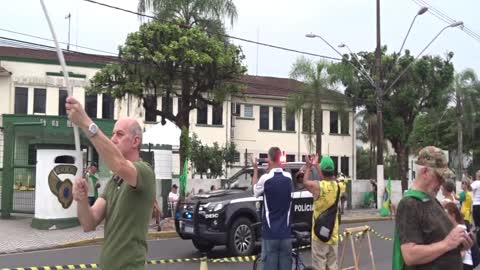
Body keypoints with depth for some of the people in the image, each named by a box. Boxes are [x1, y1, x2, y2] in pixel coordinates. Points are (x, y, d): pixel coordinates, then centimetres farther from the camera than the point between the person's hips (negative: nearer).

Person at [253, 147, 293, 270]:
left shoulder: (265, 179, -12)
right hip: (285, 233, 3)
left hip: (270, 233, -3)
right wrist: (279, 167, 21)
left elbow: (256, 192, 8)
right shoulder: (288, 177, -1)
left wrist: (255, 170, 17)